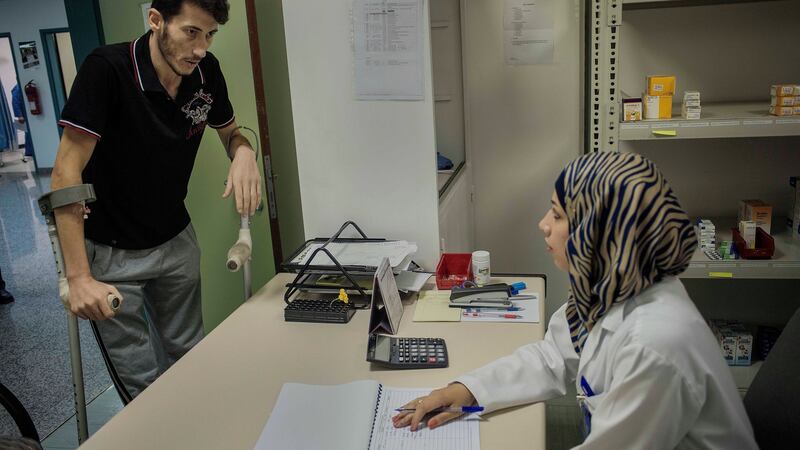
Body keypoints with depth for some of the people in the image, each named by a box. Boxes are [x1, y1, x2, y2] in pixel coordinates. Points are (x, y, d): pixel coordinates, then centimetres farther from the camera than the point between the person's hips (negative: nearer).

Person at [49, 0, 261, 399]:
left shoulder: (206, 71, -7)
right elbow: (66, 174, -22)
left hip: (176, 241, 5)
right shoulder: (107, 69, -23)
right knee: (142, 383, 0)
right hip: (111, 251, -4)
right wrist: (79, 277, -27)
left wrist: (244, 152, -14)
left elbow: (229, 131, 11)